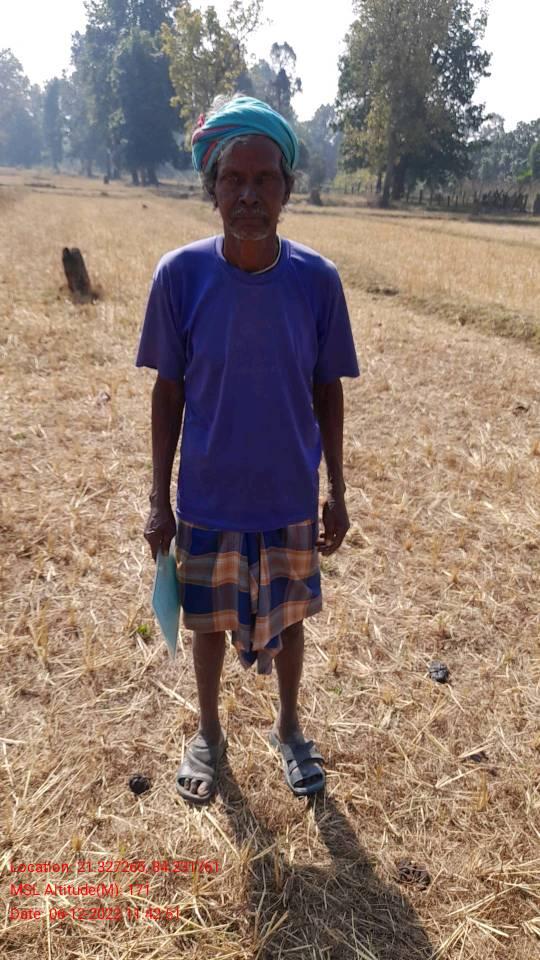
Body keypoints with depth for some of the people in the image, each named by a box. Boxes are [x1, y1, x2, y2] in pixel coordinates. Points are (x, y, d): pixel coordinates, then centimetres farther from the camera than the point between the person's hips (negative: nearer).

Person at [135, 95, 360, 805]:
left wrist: (336, 495, 1)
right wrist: (159, 499, -2)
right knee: (209, 622, 17)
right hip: (207, 502, 0)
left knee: (288, 620, 18)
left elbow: (327, 393, -1)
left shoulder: (318, 280, -10)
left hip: (291, 501, 1)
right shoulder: (180, 274, -12)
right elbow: (169, 391, -5)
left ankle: (289, 728, 46)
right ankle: (208, 733, 45)